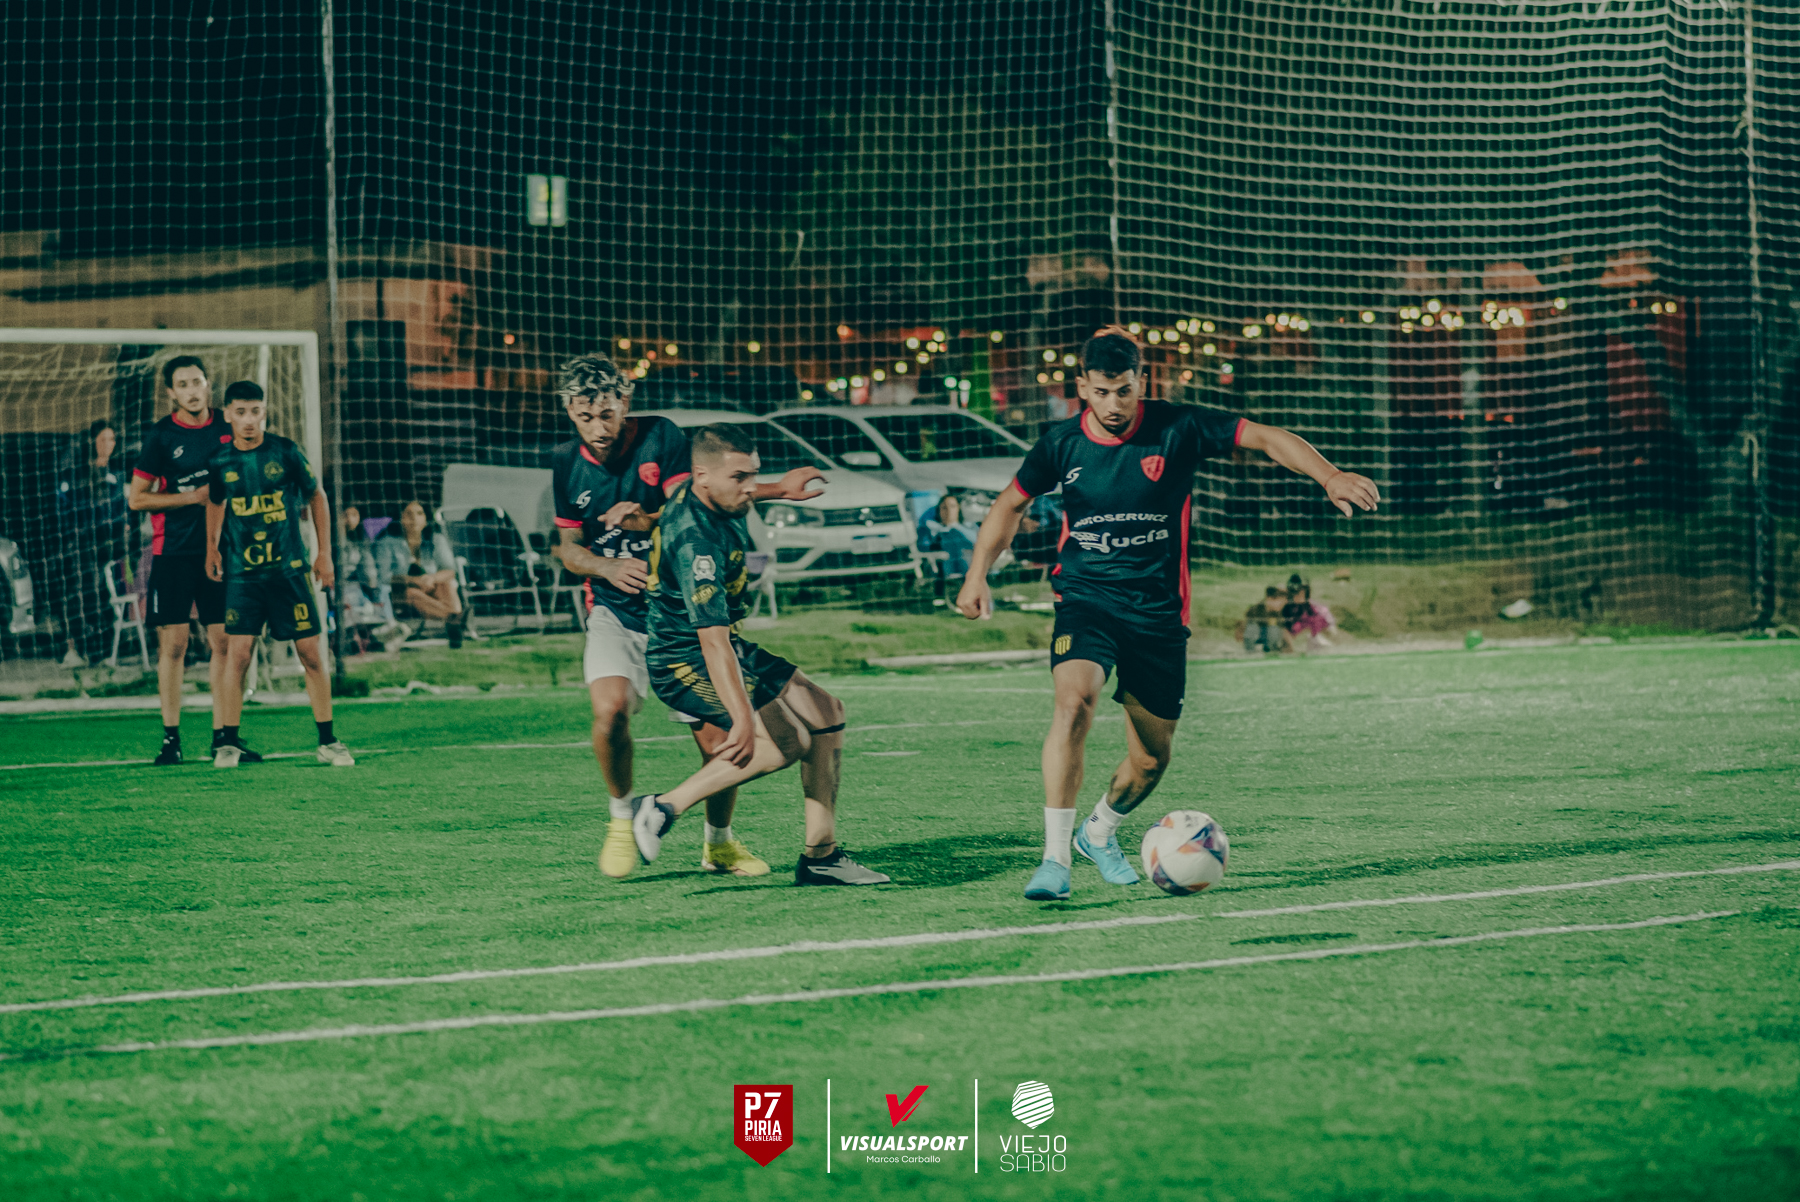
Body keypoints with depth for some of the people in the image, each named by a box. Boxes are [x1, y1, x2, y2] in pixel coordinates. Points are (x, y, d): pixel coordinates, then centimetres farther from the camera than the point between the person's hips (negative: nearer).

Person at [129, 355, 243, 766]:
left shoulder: (227, 428, 6)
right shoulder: (160, 436, -4)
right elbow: (136, 498, -4)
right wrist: (193, 497, -10)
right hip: (173, 551, -3)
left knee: (223, 641, 1)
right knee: (173, 642, -4)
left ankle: (222, 736, 6)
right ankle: (171, 737, 2)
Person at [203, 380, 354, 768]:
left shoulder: (286, 452, -4)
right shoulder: (221, 461, -1)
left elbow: (317, 496, 8)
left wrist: (324, 553, 8)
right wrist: (212, 547, 11)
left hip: (289, 568, 0)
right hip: (242, 572, 0)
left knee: (310, 653, 1)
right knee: (238, 652, -10)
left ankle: (327, 742, 11)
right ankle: (229, 743, 0)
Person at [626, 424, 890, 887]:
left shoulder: (699, 498, -2)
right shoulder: (695, 540, -31)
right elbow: (712, 639, -36)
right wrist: (743, 718, -40)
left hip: (731, 649, 11)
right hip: (685, 662, -10)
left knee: (824, 714, 10)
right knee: (785, 739, -24)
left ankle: (820, 856, 12)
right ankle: (664, 807, -15)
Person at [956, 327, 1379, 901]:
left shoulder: (1177, 428, -8)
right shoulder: (1062, 443, -2)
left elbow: (1266, 438, -10)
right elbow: (1011, 504, 13)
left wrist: (1329, 475, -25)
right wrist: (977, 575, 5)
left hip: (1159, 610, 1)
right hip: (1085, 599, -1)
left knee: (1151, 758, 8)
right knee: (1074, 702, -29)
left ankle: (1100, 831, 40)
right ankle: (1055, 857, -28)